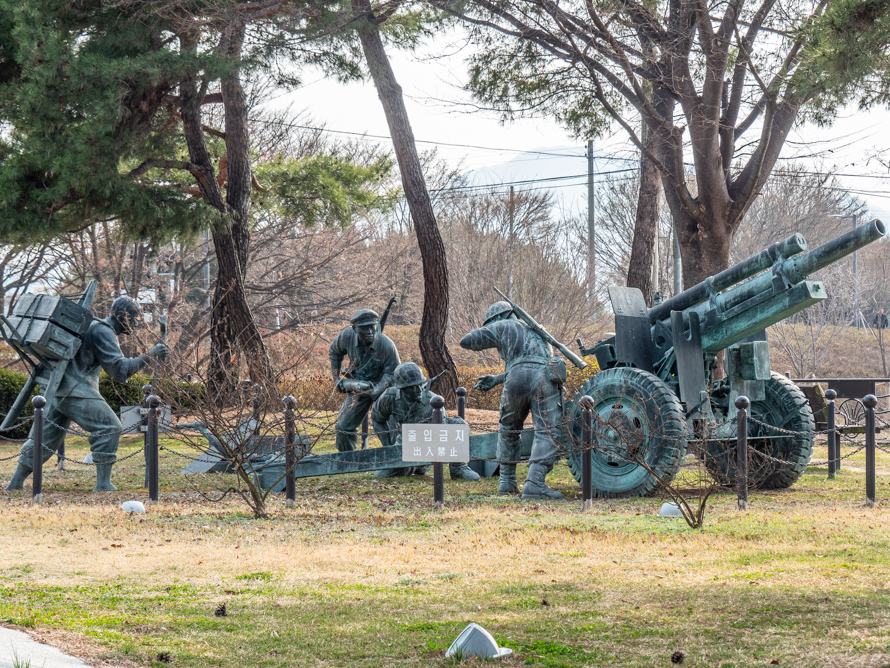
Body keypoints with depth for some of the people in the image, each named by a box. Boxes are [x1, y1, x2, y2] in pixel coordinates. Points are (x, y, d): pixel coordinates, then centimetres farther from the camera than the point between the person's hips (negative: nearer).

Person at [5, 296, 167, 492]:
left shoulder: (93, 327, 19)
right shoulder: (103, 333, -12)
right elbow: (120, 369, -20)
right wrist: (149, 356, -20)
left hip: (58, 391, 10)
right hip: (77, 393, -10)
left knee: (46, 436, 14)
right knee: (109, 428, -8)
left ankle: (16, 483, 15)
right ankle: (103, 483, -13)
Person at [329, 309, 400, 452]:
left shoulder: (387, 346, -27)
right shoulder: (347, 336, -16)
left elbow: (393, 373, -19)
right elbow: (334, 351, 8)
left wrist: (375, 390, -34)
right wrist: (336, 377, 5)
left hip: (382, 387, -4)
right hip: (358, 386, 4)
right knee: (344, 427, 3)